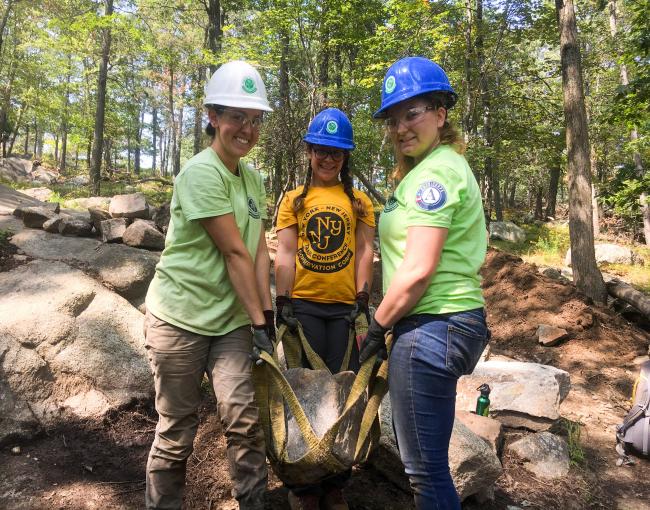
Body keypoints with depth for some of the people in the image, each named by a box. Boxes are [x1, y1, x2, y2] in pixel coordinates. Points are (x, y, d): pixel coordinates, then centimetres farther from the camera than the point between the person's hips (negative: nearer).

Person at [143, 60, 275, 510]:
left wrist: (266, 315, -1)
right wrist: (258, 321, -16)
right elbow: (235, 253, -18)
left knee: (245, 421, 0)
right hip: (181, 318, -6)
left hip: (232, 319, 6)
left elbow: (259, 251, 5)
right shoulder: (202, 173, -16)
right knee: (177, 430, 8)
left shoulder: (253, 178, 8)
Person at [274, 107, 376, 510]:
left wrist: (363, 300, -7)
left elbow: (364, 251, 3)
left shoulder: (359, 201, 10)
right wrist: (282, 302, -6)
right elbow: (285, 254, 3)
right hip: (303, 306, 0)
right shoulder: (294, 200, 9)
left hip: (345, 308, 0)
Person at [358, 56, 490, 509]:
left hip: (431, 327, -11)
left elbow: (417, 269, -22)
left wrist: (377, 327, -7)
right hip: (450, 321, 11)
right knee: (426, 462, 23)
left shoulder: (434, 172, -14)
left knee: (425, 471, 3)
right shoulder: (446, 165, 18)